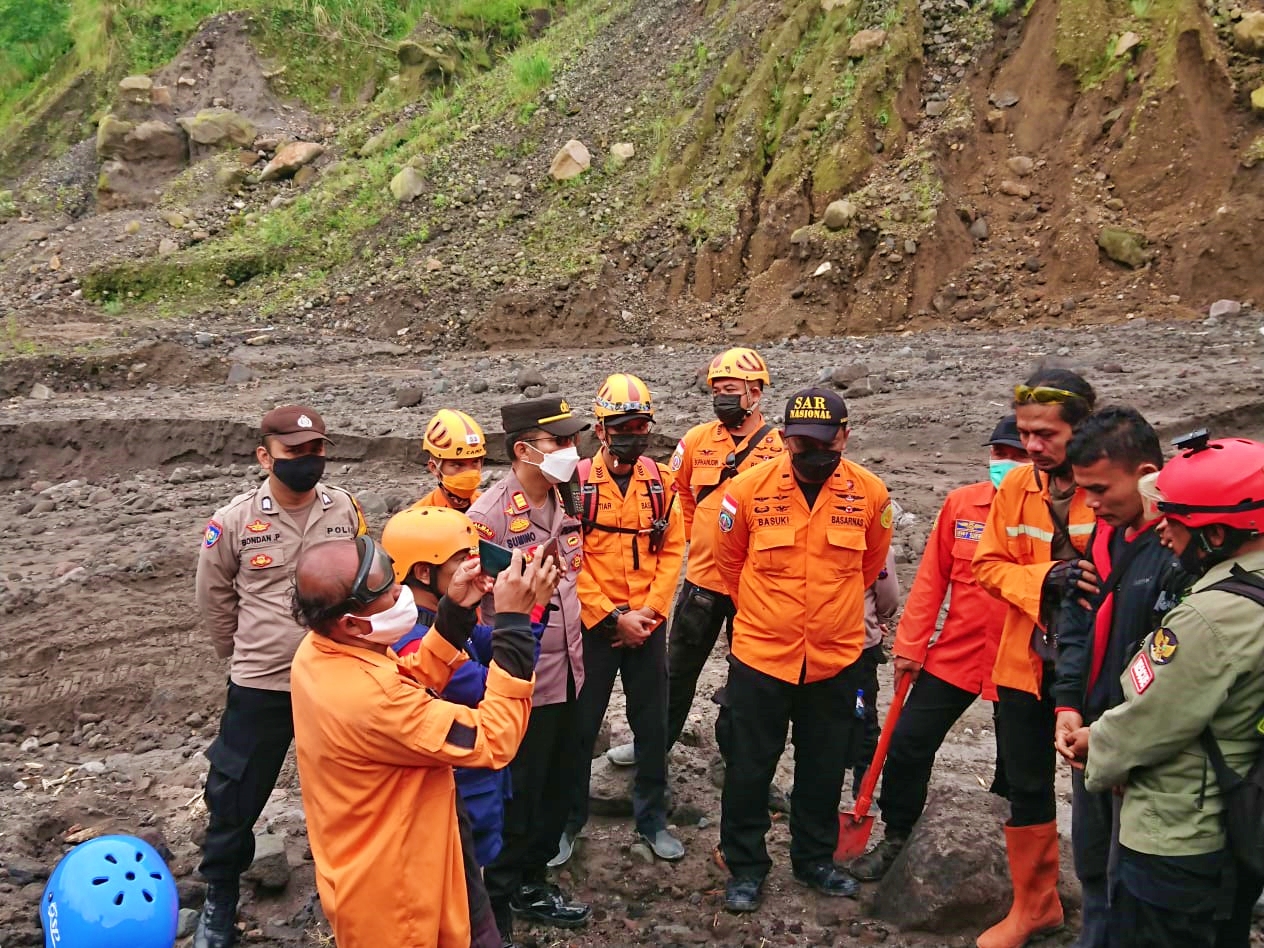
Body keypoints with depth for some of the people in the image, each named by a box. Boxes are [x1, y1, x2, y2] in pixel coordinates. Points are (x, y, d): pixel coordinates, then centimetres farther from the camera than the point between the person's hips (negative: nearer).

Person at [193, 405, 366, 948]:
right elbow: (214, 598, 4)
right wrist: (244, 654, 9)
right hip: (260, 685, -2)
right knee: (235, 795, 8)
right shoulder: (235, 520, -11)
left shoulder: (346, 511, -5)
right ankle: (220, 898, 30)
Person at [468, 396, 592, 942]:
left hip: (567, 672, 7)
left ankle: (531, 881, 38)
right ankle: (498, 901, 28)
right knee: (518, 796, 7)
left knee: (559, 788, 18)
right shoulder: (489, 514, -20)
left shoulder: (566, 502, 5)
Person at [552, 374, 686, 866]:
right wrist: (613, 617, -14)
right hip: (593, 626, -3)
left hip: (648, 626, 3)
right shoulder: (578, 481, -8)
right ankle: (568, 820, 26)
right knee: (580, 728, 9)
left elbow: (672, 550, 2)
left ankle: (652, 818, 30)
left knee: (652, 727, 13)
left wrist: (650, 610, -9)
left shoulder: (660, 481, 2)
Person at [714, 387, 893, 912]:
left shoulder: (870, 493, -8)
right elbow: (729, 560, 5)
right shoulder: (749, 488, -13)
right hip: (760, 654, -2)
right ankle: (744, 867, 27)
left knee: (824, 768, 17)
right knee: (749, 767, 9)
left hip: (837, 658, 2)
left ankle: (814, 859, 38)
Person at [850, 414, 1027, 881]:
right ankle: (896, 840, 27)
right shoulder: (960, 503, -2)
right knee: (908, 746, 5)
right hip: (954, 653, 2)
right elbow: (931, 578, 2)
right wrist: (910, 645, 1)